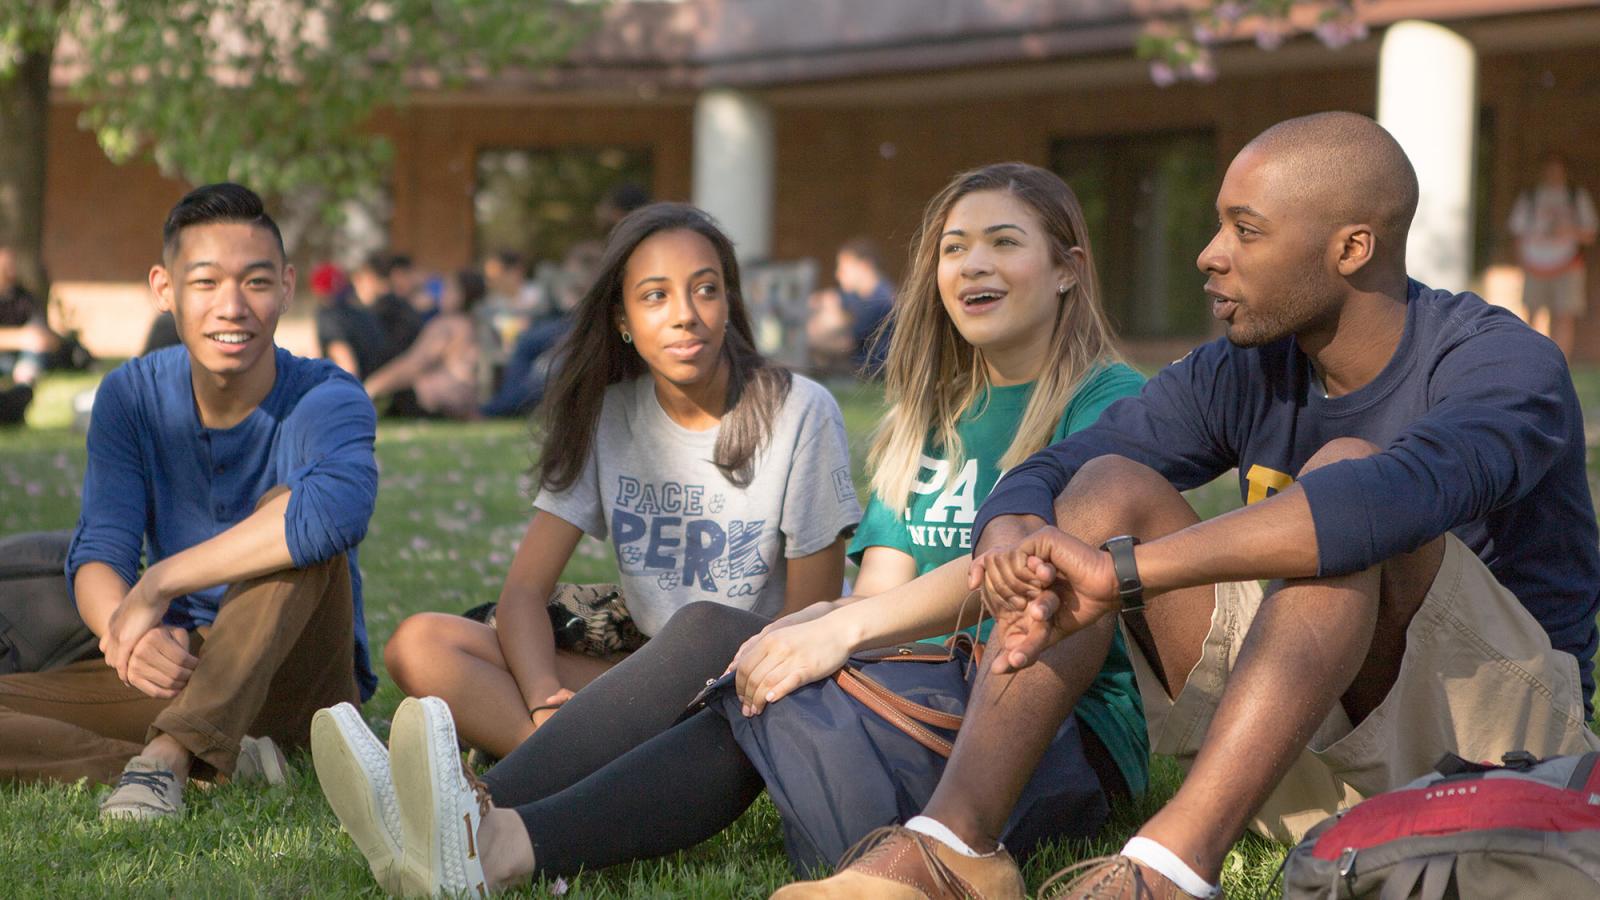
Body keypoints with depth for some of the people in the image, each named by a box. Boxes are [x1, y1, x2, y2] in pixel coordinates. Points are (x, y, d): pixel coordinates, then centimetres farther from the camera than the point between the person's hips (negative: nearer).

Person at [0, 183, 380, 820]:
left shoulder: (325, 399, -14)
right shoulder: (132, 396, 0)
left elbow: (340, 506, -38)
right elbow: (97, 556, -9)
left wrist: (157, 585, -34)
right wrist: (127, 630, -34)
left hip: (298, 678, -4)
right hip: (177, 672, 4)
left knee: (294, 512, -32)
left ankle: (167, 754, -38)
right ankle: (217, 763, -27)